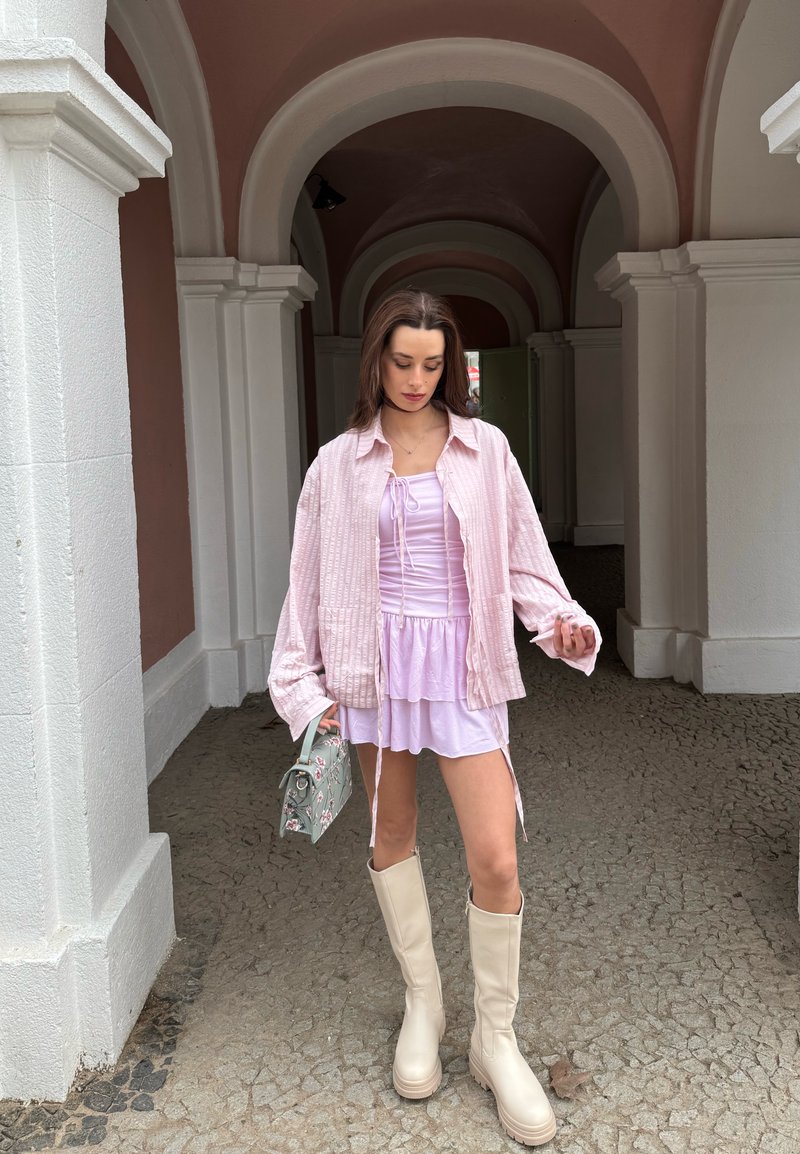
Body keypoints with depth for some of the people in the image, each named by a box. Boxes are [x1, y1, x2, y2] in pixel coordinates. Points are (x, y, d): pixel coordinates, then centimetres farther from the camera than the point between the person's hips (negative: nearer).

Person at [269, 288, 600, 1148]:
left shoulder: (484, 450, 4)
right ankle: (422, 1004, 36)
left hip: (462, 663, -1)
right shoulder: (340, 463, 3)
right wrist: (305, 686, 2)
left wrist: (560, 622, -9)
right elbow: (311, 580, 5)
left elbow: (522, 556, 7)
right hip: (378, 659, 1)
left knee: (496, 859, -6)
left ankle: (495, 1041, 15)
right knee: (392, 837, 14)